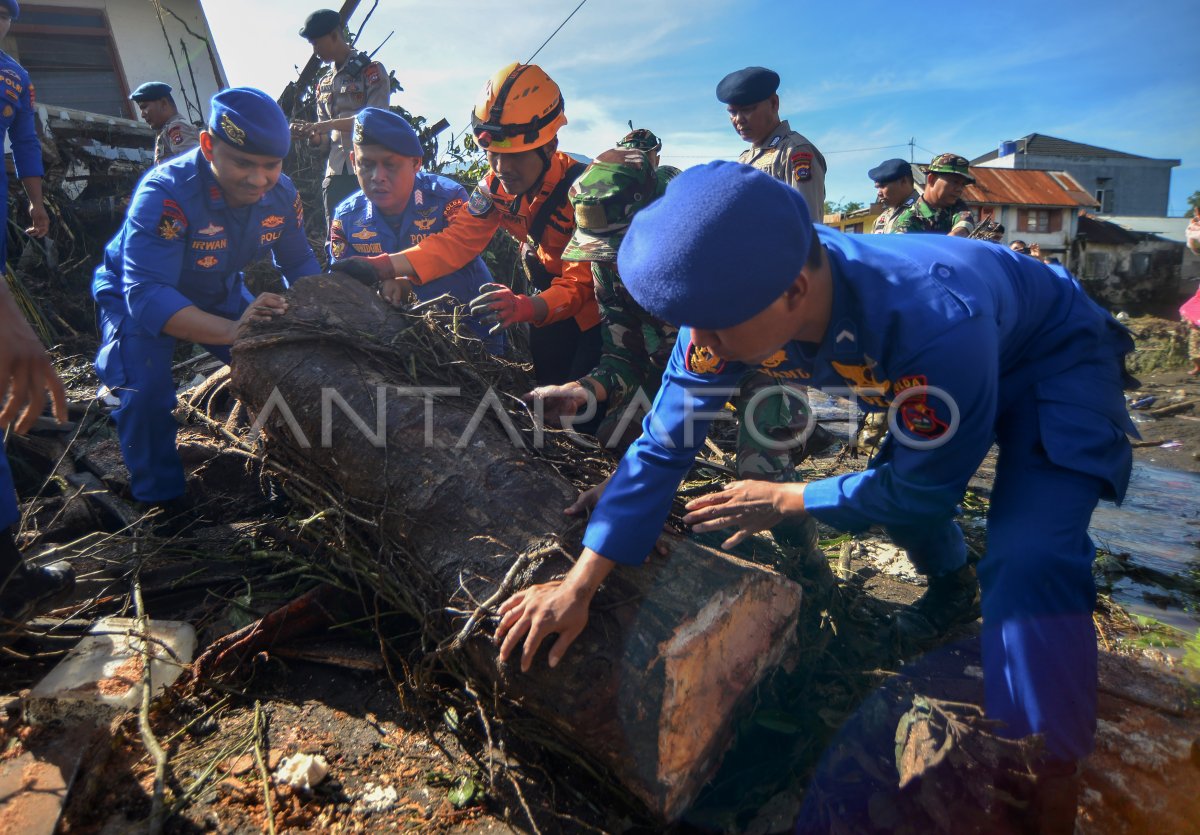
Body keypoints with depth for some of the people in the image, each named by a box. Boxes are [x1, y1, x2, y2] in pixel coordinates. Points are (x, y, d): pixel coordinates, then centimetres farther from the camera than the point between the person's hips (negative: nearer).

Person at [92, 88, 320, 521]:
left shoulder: (282, 193, -20)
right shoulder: (165, 193, -38)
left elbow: (300, 264, -5)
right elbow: (147, 295, -46)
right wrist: (230, 330, -62)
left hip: (219, 293, 5)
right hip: (136, 295, -5)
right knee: (146, 391, -27)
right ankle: (161, 501, -3)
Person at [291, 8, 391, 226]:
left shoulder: (371, 70, 3)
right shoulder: (324, 84, 21)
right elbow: (327, 139, 20)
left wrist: (329, 124, -15)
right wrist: (309, 135, -2)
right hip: (335, 173, 6)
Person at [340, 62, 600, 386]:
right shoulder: (496, 183, -9)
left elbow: (580, 284, -32)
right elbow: (455, 241, -14)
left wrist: (524, 307, -52)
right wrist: (380, 267, -27)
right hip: (547, 293, 5)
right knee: (544, 382, 13)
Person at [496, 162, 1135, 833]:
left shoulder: (937, 324, -44)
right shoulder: (732, 303, -27)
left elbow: (922, 492, -27)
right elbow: (663, 447, -21)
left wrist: (783, 502, -17)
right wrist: (579, 585, -24)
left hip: (1056, 365, -6)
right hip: (924, 367, 6)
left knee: (1028, 564, -23)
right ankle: (951, 590, 45)